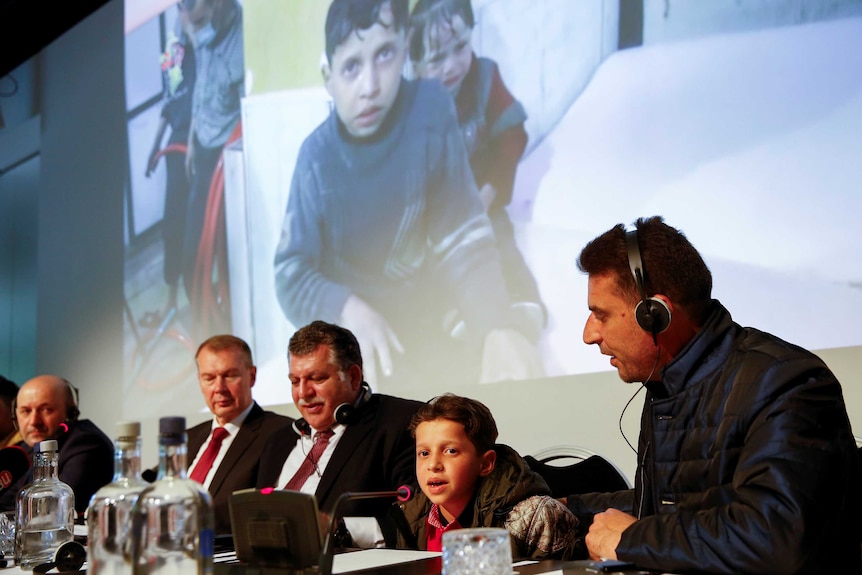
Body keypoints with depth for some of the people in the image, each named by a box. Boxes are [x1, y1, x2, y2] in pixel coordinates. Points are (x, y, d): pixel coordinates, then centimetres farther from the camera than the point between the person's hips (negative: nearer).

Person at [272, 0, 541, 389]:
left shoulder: (429, 110, -11)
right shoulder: (317, 156, -11)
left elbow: (463, 241, -9)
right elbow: (291, 275, -11)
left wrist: (497, 326, -27)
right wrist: (348, 308, -33)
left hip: (421, 329, 1)